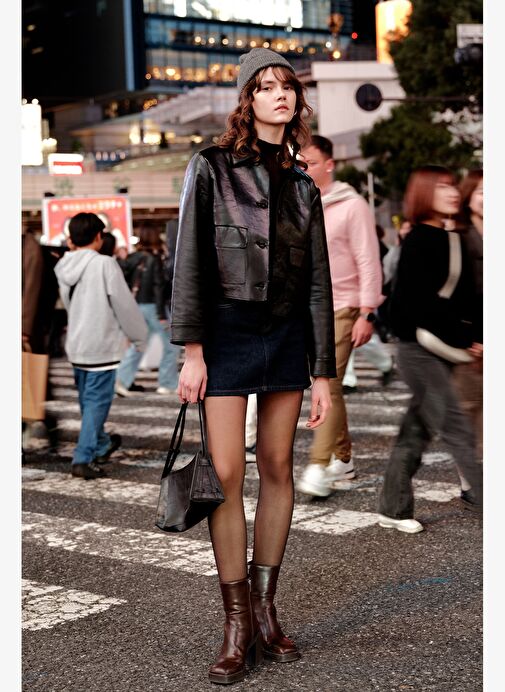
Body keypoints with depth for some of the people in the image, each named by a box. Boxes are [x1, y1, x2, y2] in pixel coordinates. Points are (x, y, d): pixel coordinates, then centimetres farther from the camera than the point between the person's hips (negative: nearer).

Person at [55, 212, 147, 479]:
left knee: (88, 400, 19)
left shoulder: (63, 267, 3)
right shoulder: (105, 264, -16)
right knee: (97, 402, -2)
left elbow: (68, 304, 11)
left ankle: (101, 445, 38)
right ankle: (83, 459, -5)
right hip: (101, 346, -7)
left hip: (76, 345, 7)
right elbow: (125, 304, -11)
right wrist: (139, 336, 1)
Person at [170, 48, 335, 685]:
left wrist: (322, 371, 7)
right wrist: (191, 350, -12)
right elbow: (189, 262, -5)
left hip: (289, 333, 4)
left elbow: (318, 282, 11)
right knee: (226, 473, -8)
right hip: (228, 329, -4)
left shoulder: (303, 186, 11)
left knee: (277, 469, 5)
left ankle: (265, 612, 15)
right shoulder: (211, 168, 0)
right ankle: (237, 627, 1)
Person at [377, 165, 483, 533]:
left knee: (418, 428, 12)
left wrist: (474, 337, -4)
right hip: (419, 347, -8)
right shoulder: (418, 243, -11)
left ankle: (394, 509, 20)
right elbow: (424, 304, -18)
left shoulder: (454, 240, 14)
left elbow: (467, 298, 11)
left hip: (444, 350, 8)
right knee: (457, 428, -8)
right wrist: (465, 340, -16)